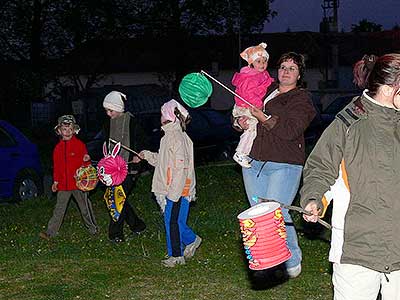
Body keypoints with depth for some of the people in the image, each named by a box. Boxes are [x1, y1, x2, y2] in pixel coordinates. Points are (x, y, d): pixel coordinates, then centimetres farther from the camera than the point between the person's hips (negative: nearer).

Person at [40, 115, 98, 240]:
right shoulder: (58, 147, 8)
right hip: (63, 184, 3)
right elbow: (56, 166, 14)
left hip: (78, 182, -3)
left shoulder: (80, 144, -3)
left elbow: (85, 163, 1)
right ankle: (50, 232, 5)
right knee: (59, 208, 4)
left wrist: (86, 160, -22)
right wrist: (56, 181, 13)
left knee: (85, 207, 8)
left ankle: (93, 228, 23)